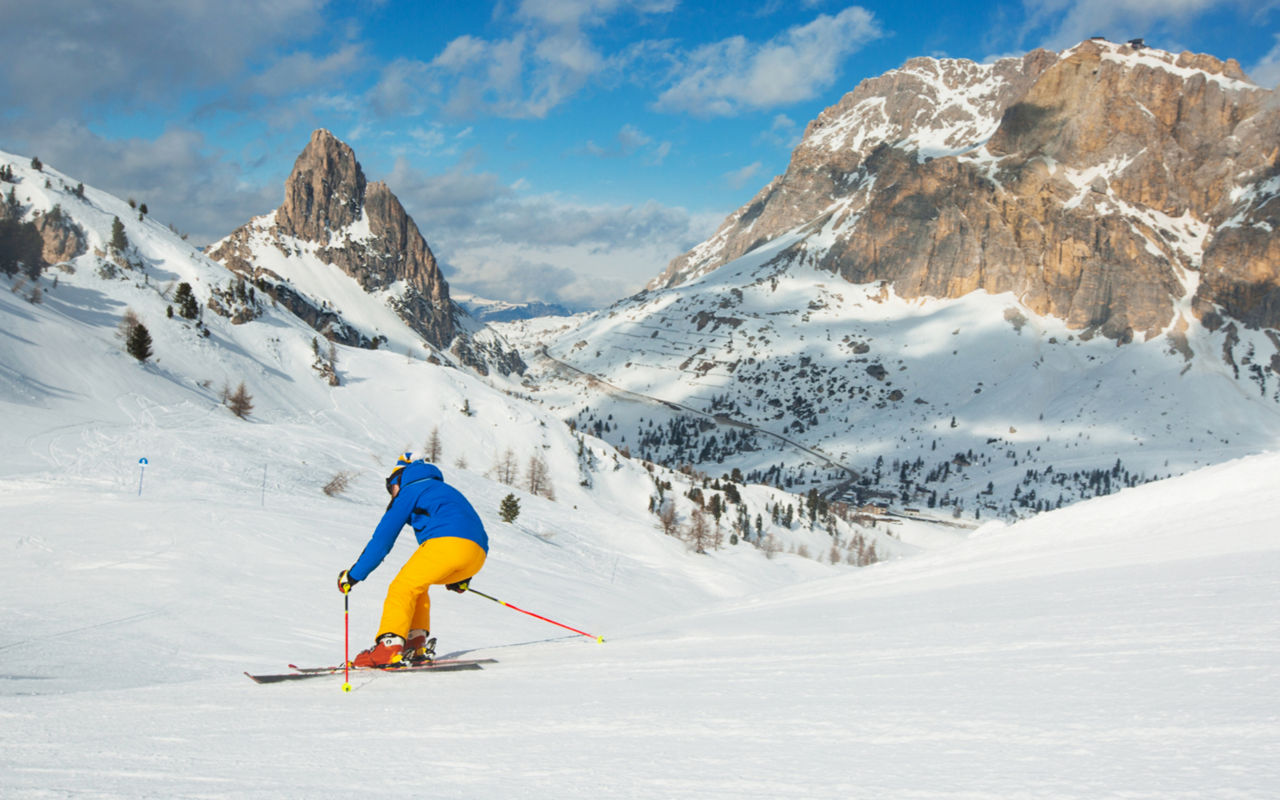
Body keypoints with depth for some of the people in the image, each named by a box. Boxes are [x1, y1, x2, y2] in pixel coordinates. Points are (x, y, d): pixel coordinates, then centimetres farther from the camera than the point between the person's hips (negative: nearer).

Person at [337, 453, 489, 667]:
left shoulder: (410, 491, 14)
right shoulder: (444, 490, 37)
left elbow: (383, 538, 9)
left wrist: (353, 575, 13)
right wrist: (462, 577, 43)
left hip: (447, 544, -8)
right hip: (478, 555, 8)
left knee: (402, 587, -2)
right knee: (416, 582, 23)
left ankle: (390, 646, -21)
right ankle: (417, 644, 9)